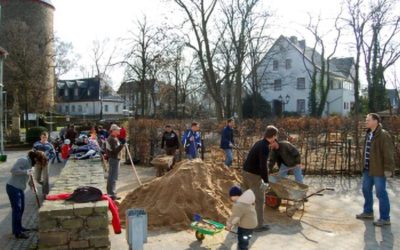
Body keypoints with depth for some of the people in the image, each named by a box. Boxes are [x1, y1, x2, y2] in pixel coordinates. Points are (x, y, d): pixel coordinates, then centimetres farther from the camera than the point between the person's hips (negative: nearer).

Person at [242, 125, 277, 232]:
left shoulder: (259, 143, 9)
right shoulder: (265, 147, -19)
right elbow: (263, 165, -25)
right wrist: (266, 181, -16)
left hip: (246, 172, 9)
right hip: (254, 175, -9)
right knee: (260, 200, 2)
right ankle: (259, 225, 9)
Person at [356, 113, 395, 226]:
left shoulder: (383, 135, -16)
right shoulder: (368, 134, 11)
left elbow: (389, 153, -18)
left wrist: (388, 168, -19)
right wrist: (364, 165, 20)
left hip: (378, 170, -9)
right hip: (368, 169, 9)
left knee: (381, 193, -1)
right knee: (366, 190, 17)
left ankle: (385, 218, 10)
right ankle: (368, 212, 33)